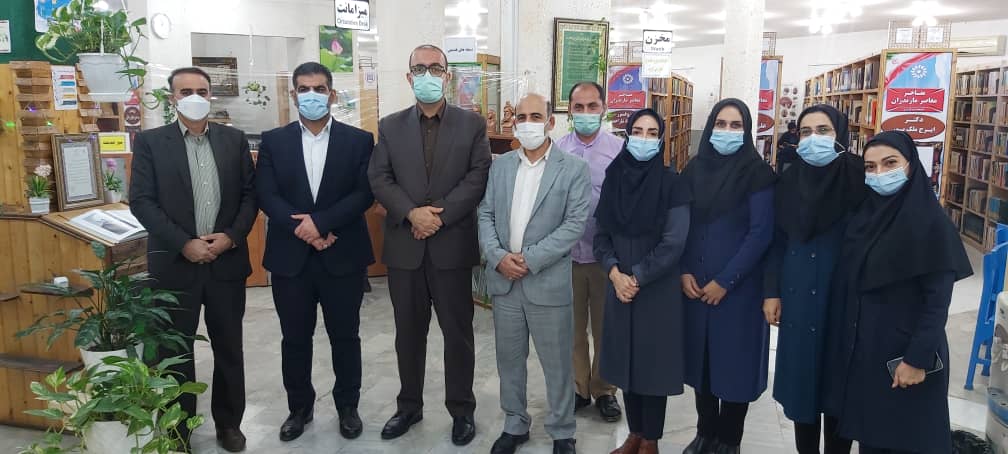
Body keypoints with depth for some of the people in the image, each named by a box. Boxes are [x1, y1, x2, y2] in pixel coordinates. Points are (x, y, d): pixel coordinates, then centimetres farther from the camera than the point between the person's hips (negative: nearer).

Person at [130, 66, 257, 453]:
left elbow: (250, 195, 5)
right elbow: (141, 201, -7)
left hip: (227, 261, 2)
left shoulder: (234, 140, 6)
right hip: (174, 263, -1)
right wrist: (184, 244, -16)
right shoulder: (150, 142, 0)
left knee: (229, 348, 11)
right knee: (175, 350, 9)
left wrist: (231, 236, -10)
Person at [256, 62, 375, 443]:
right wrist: (302, 230, -17)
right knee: (295, 339, 12)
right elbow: (266, 195, -4)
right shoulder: (273, 141, 5)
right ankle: (299, 408, 30)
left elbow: (365, 193, -8)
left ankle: (347, 406, 28)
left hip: (343, 256, -1)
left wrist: (321, 222, -18)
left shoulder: (359, 140, 1)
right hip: (290, 257, 1)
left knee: (345, 337, 10)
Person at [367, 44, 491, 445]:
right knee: (408, 332, 13)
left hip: (453, 246, -2)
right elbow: (379, 179, 0)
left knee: (457, 332, 7)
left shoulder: (472, 124, 2)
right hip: (404, 246, 2)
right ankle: (409, 406, 29)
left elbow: (479, 177, -7)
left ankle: (462, 409, 23)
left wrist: (440, 215, -16)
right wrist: (412, 213, -15)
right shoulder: (390, 126, 8)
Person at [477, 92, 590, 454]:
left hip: (548, 282, -4)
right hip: (504, 281, 4)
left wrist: (531, 260, -17)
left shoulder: (573, 168, -5)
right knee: (509, 360, 16)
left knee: (557, 364, 8)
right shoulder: (500, 166, 9)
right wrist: (498, 256, -12)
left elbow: (575, 224, -12)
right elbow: (486, 215, 6)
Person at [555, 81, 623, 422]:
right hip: (566, 253, 2)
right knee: (572, 326, 14)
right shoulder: (556, 150, -2)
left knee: (605, 327, 12)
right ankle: (577, 388, 31)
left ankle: (604, 390, 30)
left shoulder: (620, 149, -6)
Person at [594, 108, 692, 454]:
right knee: (626, 359, 11)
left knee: (653, 361, 5)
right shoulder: (614, 179, 3)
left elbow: (673, 244, -13)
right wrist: (615, 273, -11)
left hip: (658, 291, -4)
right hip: (619, 288, 4)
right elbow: (601, 235, 4)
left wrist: (636, 277, -14)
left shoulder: (672, 185, -8)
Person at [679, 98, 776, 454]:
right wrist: (684, 272, -4)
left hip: (739, 287, -4)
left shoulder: (758, 173, -7)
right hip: (695, 285, 4)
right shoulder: (694, 169, 5)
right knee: (700, 358, 11)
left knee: (734, 360, 5)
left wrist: (725, 281, -14)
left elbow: (761, 233, -12)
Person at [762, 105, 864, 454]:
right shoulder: (789, 181, 3)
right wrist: (771, 292, 2)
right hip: (798, 298, 3)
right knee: (801, 375, 11)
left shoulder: (860, 179, -7)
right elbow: (778, 241, 7)